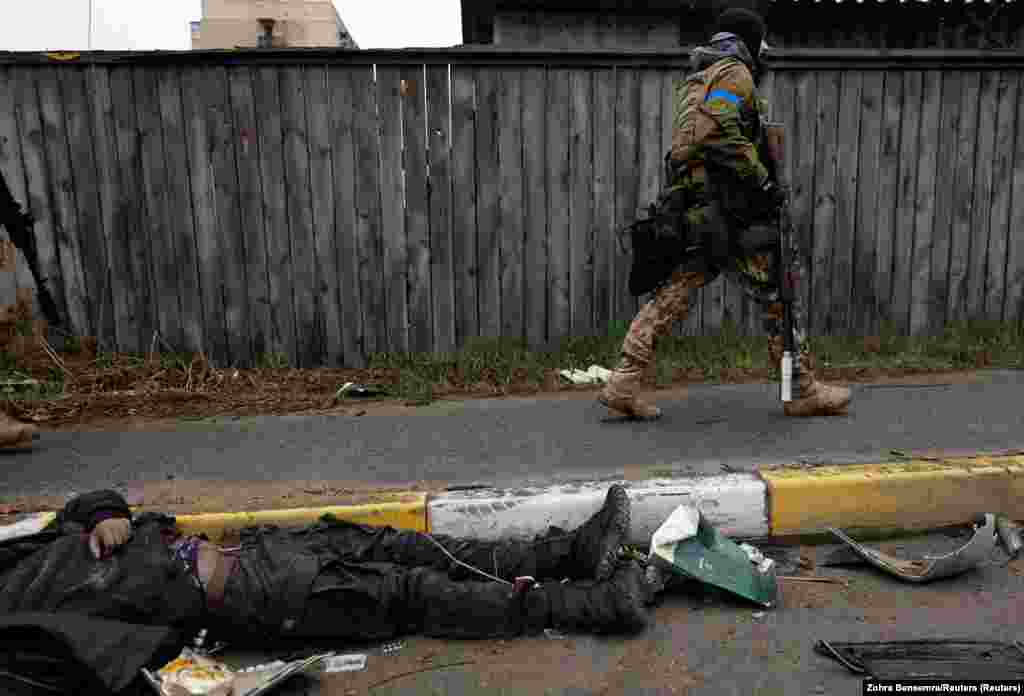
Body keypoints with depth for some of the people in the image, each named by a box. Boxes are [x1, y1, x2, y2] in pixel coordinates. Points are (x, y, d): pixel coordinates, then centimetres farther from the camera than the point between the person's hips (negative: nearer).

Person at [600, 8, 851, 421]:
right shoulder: (734, 74, -5)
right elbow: (719, 133, -22)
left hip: (692, 211, 9)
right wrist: (762, 180, -17)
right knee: (780, 294, 2)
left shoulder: (696, 83, 24)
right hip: (724, 211, -9)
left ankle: (622, 386, 2)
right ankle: (803, 392, 11)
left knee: (670, 298, 6)